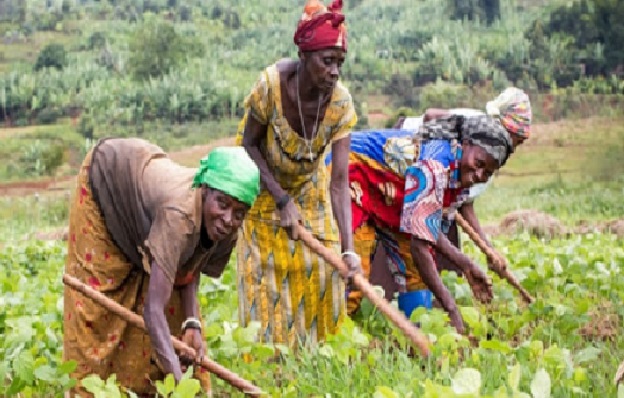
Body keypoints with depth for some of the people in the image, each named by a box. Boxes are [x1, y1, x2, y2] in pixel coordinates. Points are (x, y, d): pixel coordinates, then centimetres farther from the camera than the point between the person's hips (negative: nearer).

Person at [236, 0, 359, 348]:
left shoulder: (340, 103, -28)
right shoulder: (271, 85, -33)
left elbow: (340, 181, -29)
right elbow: (249, 145, -18)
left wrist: (348, 248, -38)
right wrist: (282, 200, -24)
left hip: (310, 186, 2)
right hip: (263, 183, -2)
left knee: (319, 267, 2)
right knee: (269, 270, -2)